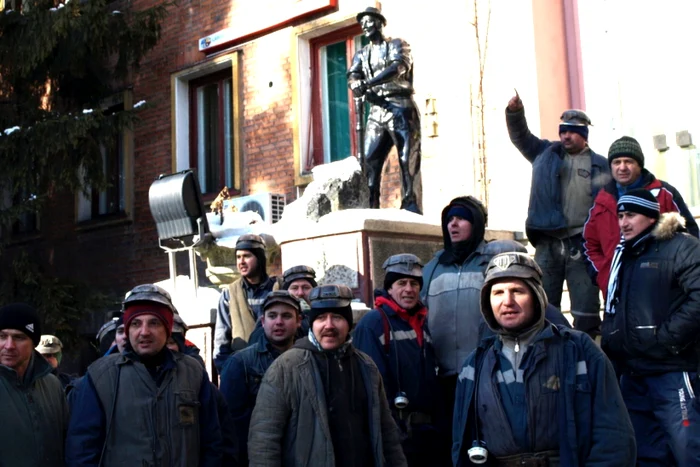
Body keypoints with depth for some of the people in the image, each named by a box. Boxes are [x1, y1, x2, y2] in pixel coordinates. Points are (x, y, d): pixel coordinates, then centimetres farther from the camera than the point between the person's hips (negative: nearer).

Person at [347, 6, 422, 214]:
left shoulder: (397, 45, 4)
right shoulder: (362, 54, 19)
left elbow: (398, 68, -17)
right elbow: (352, 77, 3)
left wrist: (367, 83, -29)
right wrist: (359, 88, -23)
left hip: (400, 110, -5)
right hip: (376, 113, 5)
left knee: (408, 162, -8)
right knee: (369, 161, -3)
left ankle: (412, 210, -10)